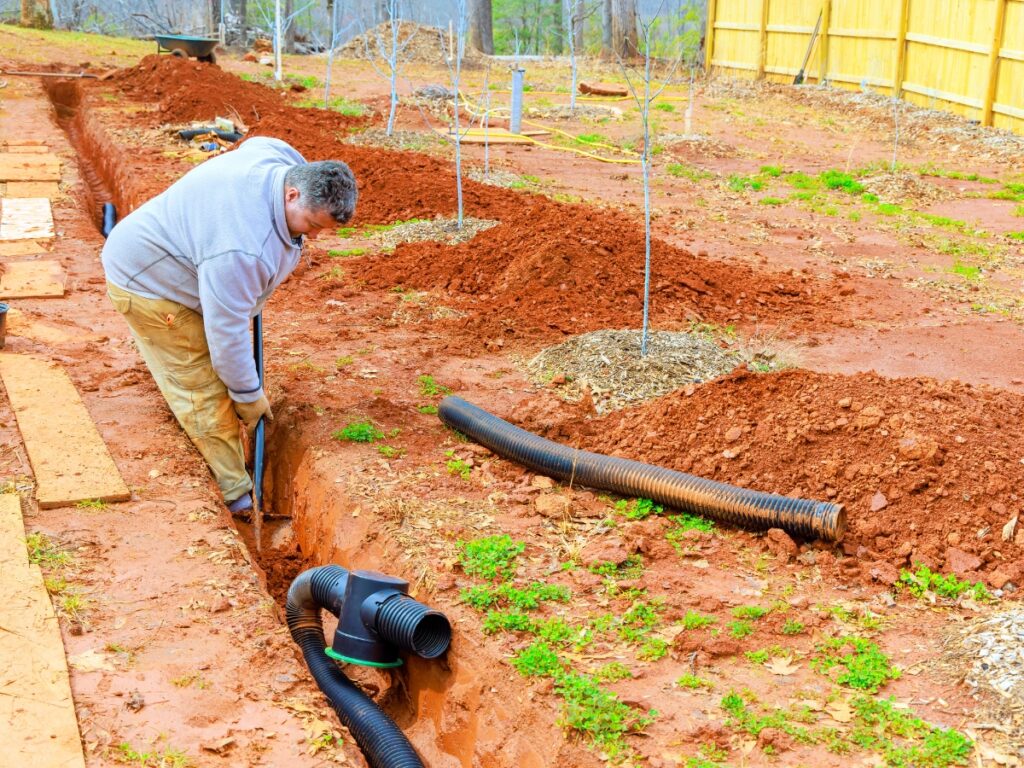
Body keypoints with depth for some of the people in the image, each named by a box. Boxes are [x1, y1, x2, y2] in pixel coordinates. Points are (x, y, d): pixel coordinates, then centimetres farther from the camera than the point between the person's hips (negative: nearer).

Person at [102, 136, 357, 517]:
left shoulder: (285, 161, -14)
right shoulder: (242, 248, -41)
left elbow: (256, 143, 12)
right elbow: (227, 331, -32)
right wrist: (249, 396, -18)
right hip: (146, 282, -10)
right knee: (206, 391, -8)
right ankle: (236, 496, 2)